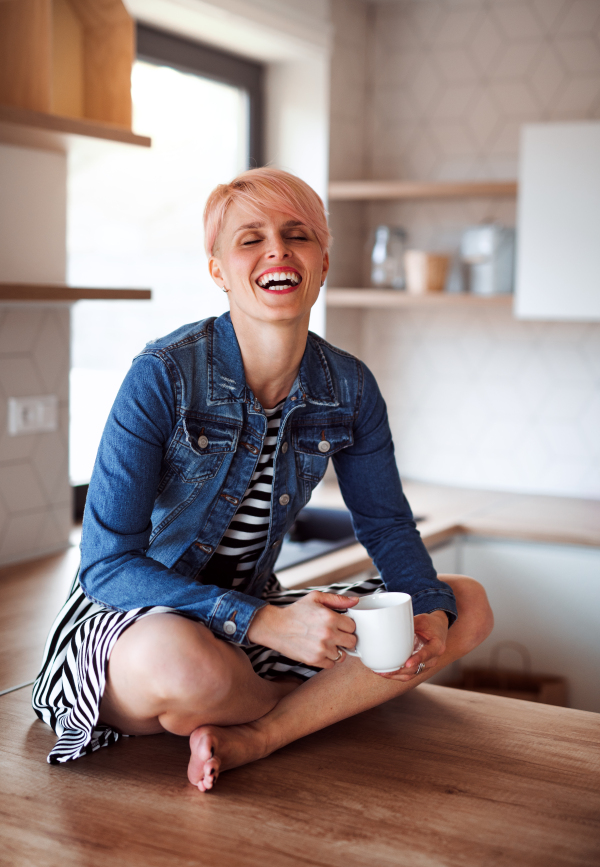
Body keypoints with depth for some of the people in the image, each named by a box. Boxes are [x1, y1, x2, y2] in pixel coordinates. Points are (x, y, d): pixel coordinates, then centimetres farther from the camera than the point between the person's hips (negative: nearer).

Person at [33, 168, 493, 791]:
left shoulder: (349, 386, -5)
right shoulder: (162, 376, -20)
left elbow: (385, 522, 8)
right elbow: (107, 565, -21)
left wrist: (431, 610, -13)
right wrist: (265, 624, -31)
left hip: (259, 611, 5)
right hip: (138, 620, -5)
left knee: (469, 606, -6)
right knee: (179, 662, -41)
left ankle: (251, 737, -18)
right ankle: (330, 703, -5)